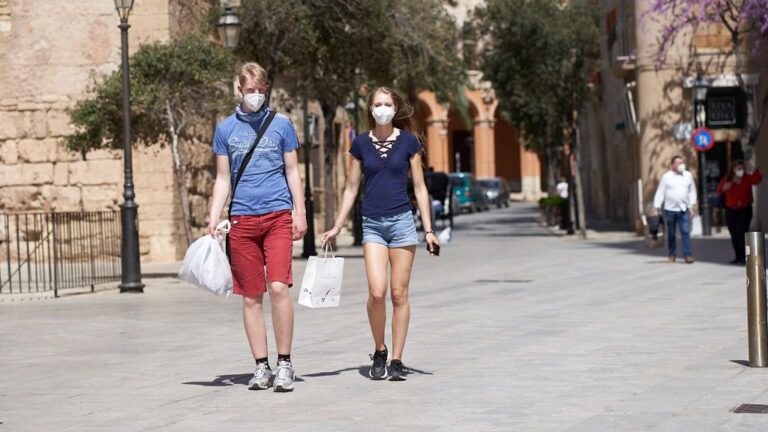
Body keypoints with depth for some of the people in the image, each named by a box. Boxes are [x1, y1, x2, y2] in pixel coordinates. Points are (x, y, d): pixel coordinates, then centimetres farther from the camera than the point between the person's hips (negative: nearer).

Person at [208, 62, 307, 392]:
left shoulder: (281, 125, 6)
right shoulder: (226, 129, 9)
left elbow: (292, 172, 10)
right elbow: (222, 179, 13)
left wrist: (300, 213, 2)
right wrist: (213, 220, 5)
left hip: (278, 216, -2)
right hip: (242, 219, 2)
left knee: (278, 287, -15)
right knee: (251, 297, 4)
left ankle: (284, 364, -6)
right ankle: (262, 367, 11)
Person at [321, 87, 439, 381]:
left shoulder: (408, 141, 2)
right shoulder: (361, 144, 5)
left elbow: (419, 188, 5)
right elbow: (352, 188, 12)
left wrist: (429, 229, 1)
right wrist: (337, 227, 10)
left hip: (401, 221, -1)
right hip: (372, 224, 1)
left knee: (399, 294, -1)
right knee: (377, 292, -13)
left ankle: (396, 360, 6)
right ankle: (379, 352, 7)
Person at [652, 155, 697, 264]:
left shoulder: (688, 175, 6)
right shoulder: (666, 176, 0)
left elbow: (692, 191, 9)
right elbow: (660, 192, 0)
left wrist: (691, 207, 4)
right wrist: (656, 208, -4)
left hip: (684, 209, 1)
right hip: (670, 209, -1)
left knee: (685, 232, -9)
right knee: (671, 234, 7)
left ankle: (687, 254, -9)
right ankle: (672, 254, 20)